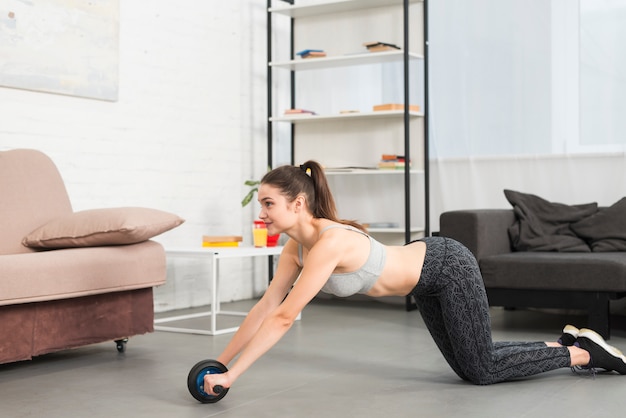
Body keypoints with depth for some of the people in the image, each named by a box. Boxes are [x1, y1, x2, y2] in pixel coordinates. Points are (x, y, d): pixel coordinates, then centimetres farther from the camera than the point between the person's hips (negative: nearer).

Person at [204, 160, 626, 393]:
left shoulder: (329, 243, -34)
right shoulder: (297, 247, -9)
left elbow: (283, 318, -35)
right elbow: (265, 306, -4)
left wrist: (231, 376, -33)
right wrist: (218, 362, -7)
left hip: (448, 267, -8)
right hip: (428, 281, 8)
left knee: (482, 370, 1)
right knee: (467, 366, 17)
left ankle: (586, 352, 19)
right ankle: (568, 341, 32)